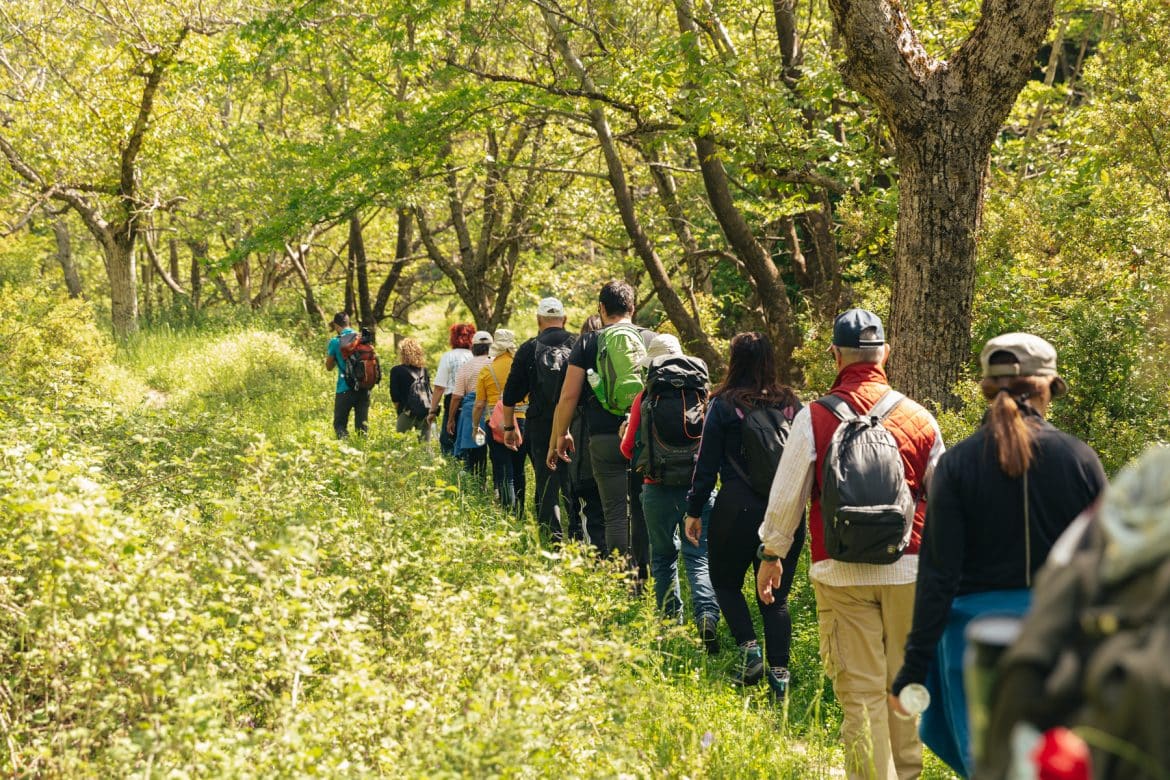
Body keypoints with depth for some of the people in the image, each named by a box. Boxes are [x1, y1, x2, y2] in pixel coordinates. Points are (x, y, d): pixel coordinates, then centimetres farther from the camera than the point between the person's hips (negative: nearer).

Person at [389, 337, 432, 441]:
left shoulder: (396, 371, -1)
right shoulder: (424, 370, 11)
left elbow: (395, 396, -3)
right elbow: (430, 392, 11)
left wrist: (398, 409, 11)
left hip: (408, 412, -4)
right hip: (426, 412, 4)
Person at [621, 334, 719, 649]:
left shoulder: (644, 399, -4)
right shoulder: (700, 395, -3)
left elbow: (628, 448, 1)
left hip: (657, 490, 0)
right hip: (696, 486, 0)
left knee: (663, 557, 16)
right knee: (699, 557, 0)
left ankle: (670, 618, 18)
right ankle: (707, 614, -20)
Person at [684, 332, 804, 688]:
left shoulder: (723, 404, -4)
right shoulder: (791, 403, 4)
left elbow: (706, 463, -3)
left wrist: (694, 511, 5)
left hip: (738, 508, -3)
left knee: (726, 582, 16)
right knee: (776, 595, 9)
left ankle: (749, 648, -3)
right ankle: (779, 670, 0)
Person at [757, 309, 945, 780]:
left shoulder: (814, 418, -5)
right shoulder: (919, 419, 3)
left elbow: (786, 494, 1)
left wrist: (772, 553, 16)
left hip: (841, 573, -2)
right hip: (908, 569, 3)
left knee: (861, 690, -1)